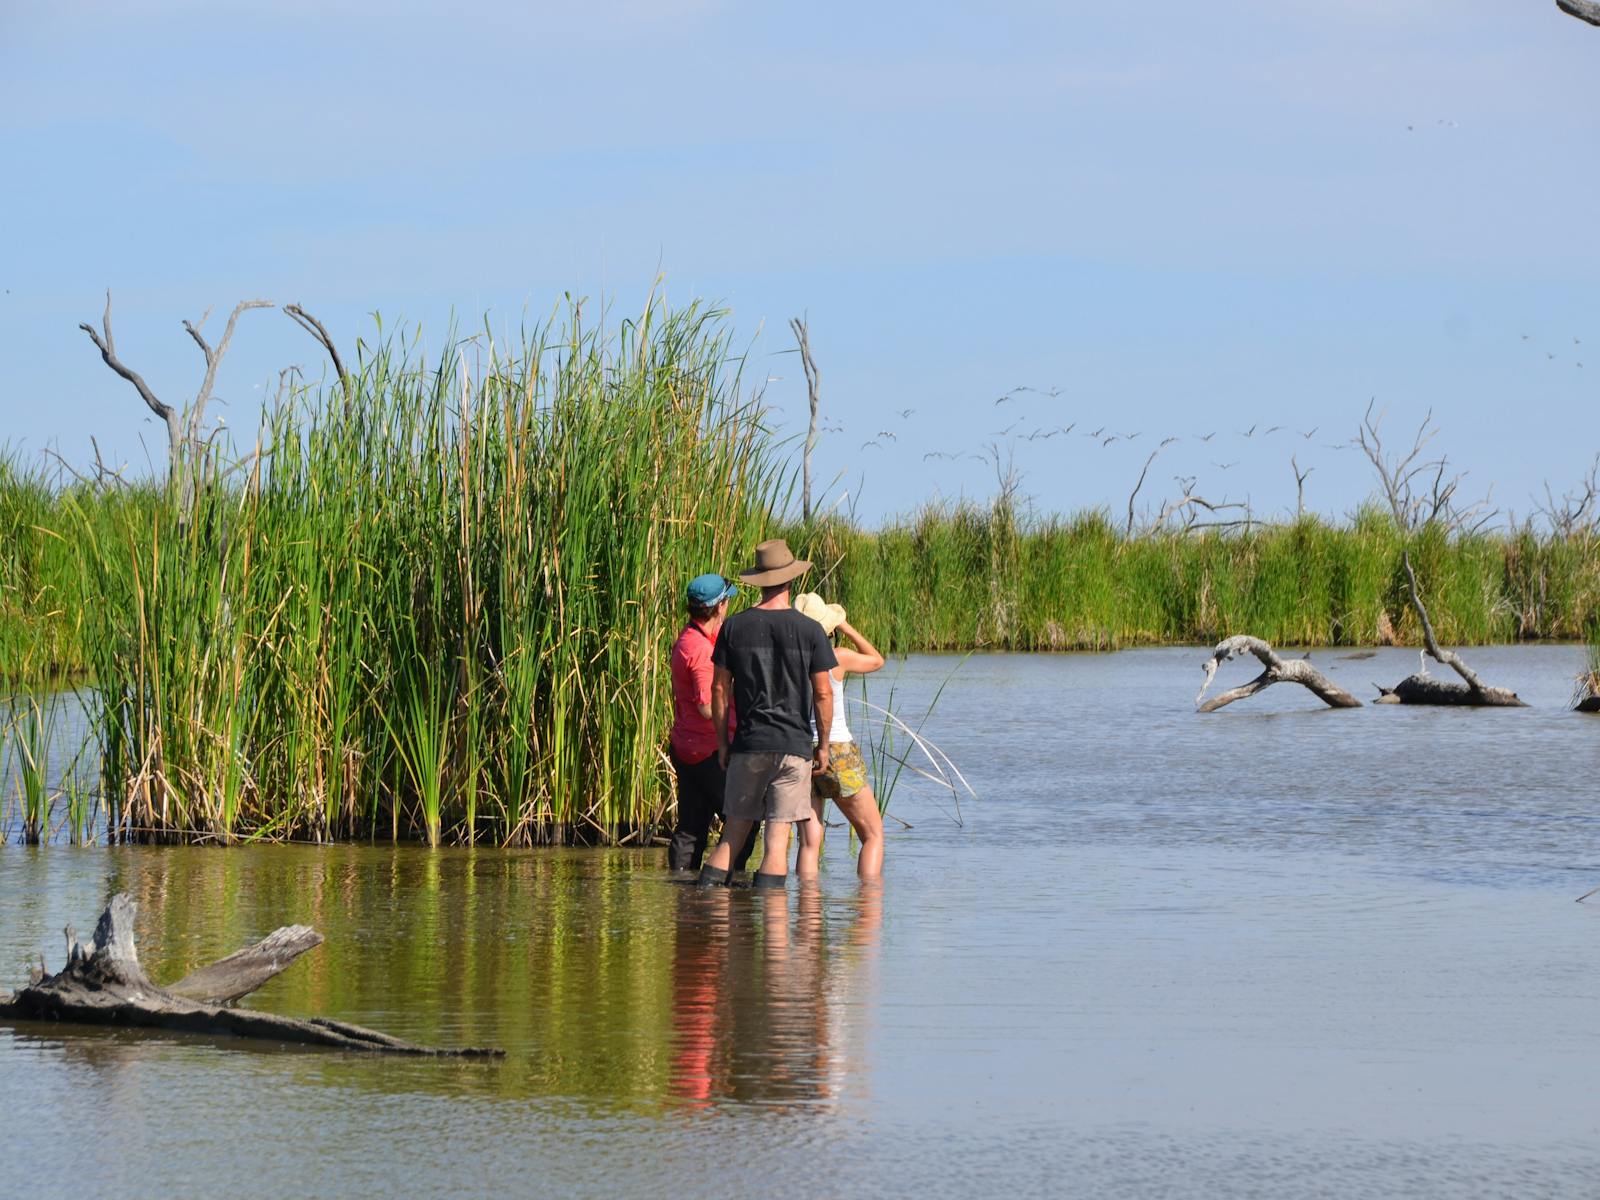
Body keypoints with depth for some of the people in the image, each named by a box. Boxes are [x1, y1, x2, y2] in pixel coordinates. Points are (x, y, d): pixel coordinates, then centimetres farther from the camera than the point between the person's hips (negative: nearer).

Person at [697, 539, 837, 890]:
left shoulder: (734, 627, 2)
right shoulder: (809, 630, -4)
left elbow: (719, 689, 3)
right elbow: (823, 693, -3)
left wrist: (722, 742, 11)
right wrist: (823, 746, 7)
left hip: (747, 744, 2)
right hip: (794, 744, -2)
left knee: (734, 830, 10)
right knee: (778, 835, -1)